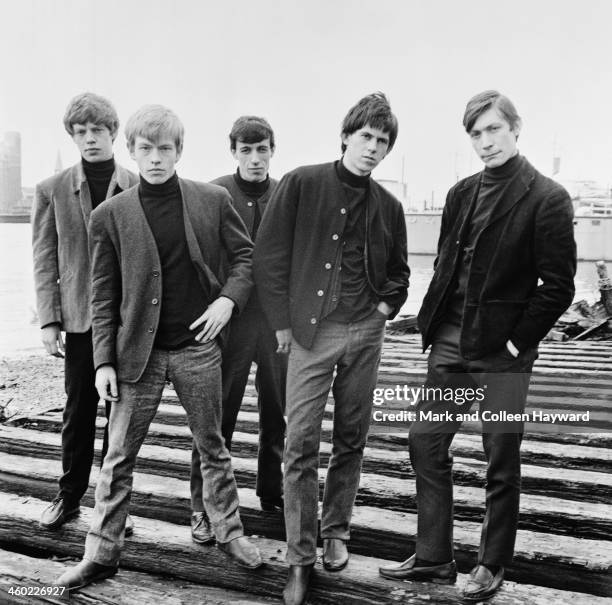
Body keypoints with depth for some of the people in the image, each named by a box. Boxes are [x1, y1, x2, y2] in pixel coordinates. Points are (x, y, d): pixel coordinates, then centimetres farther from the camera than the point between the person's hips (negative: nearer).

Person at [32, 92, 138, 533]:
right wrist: (49, 319, -4)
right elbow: (45, 261, 3)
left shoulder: (139, 189, 1)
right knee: (78, 411, 9)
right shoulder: (53, 191, 3)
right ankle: (70, 496, 26)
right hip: (80, 318, 0)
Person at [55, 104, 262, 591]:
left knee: (212, 446, 14)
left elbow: (247, 256, 8)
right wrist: (104, 360, -3)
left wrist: (228, 298, -9)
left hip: (198, 347, 0)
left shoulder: (213, 201, -1)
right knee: (119, 455, 7)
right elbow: (104, 296, 0)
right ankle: (102, 552, 22)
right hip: (137, 351, 0)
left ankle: (229, 532, 31)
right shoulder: (110, 216, -2)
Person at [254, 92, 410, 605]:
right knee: (301, 444, -4)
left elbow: (398, 271, 22)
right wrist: (284, 323, -6)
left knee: (352, 440, 11)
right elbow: (268, 256, -4)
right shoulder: (301, 184, -3)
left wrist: (385, 307, 5)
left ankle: (336, 531, 31)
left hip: (365, 332, 4)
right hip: (311, 331, -3)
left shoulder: (388, 207, 9)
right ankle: (300, 559, 8)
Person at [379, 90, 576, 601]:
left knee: (501, 464, 7)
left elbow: (558, 286, -10)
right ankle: (433, 558, 24)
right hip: (450, 346, 6)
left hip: (502, 354, -5)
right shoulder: (461, 194, 9)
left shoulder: (547, 198, -8)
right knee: (426, 446, 9)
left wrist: (517, 341, -10)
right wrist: (432, 324, 6)